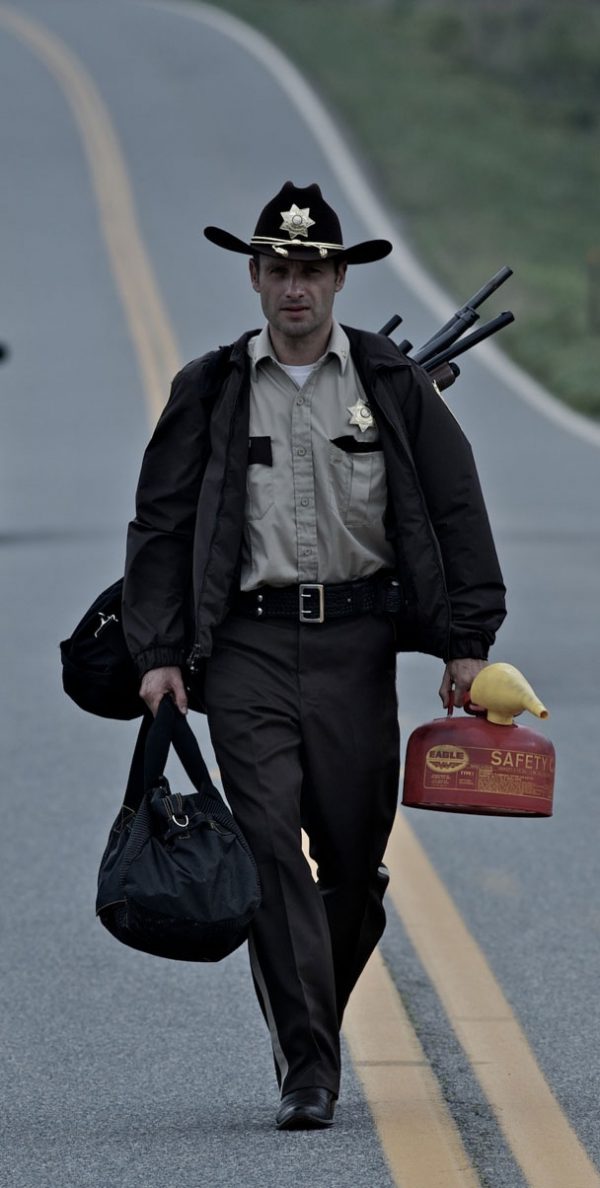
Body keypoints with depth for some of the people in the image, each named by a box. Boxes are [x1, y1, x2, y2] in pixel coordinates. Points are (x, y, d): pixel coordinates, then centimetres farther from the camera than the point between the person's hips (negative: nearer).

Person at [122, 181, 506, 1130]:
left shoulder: (393, 385, 6)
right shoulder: (209, 391, 7)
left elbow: (456, 511, 8)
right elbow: (161, 525, 9)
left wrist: (468, 641, 1)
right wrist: (158, 651, 0)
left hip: (356, 641, 1)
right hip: (247, 643, -1)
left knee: (355, 857, 4)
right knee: (272, 849, -10)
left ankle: (311, 1023, 27)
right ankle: (305, 1067, -9)